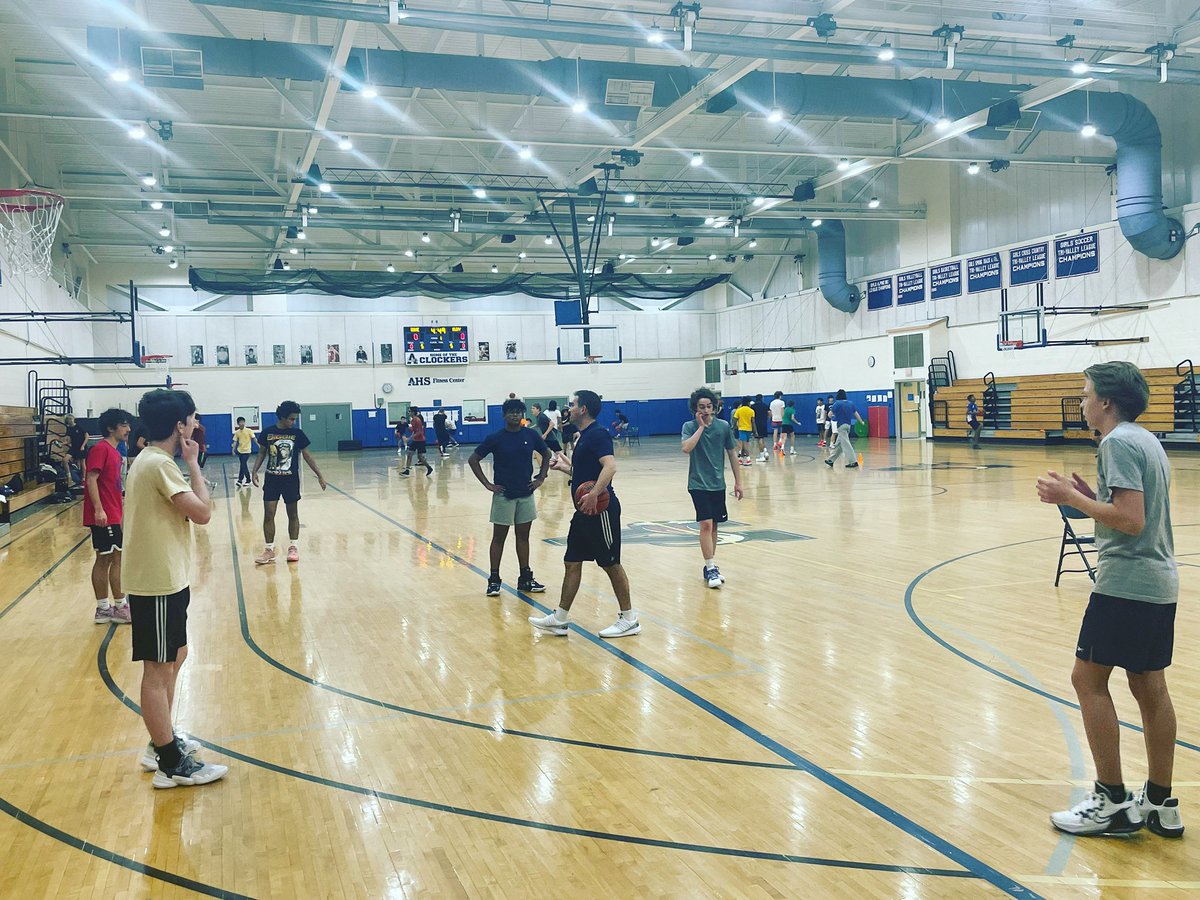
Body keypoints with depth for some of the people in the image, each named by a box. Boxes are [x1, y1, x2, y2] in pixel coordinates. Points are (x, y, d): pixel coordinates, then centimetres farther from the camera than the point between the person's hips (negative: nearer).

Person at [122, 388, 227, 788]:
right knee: (158, 670, -3)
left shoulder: (151, 460, 11)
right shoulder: (160, 464, -19)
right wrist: (193, 463, -15)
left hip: (164, 579, 10)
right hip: (158, 584, -10)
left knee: (173, 659, 20)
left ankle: (162, 742, 33)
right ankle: (171, 764, 5)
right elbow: (202, 512, -23)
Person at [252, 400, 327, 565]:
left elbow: (306, 455, 3)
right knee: (268, 515, -3)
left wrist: (319, 475, 1)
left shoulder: (297, 433, -3)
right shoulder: (267, 433, -2)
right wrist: (255, 471, -6)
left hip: (291, 480, 0)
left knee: (293, 514, 8)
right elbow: (262, 453, 8)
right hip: (271, 479, 0)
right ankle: (269, 550, 4)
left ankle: (293, 547, 20)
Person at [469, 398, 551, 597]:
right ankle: (494, 579, 12)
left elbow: (546, 454, 15)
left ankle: (525, 578, 19)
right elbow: (473, 459, -3)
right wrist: (487, 484, -8)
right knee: (499, 537, 5)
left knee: (523, 536, 11)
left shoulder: (531, 435, -1)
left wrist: (541, 478, 6)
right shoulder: (495, 438, -9)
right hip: (503, 495, -3)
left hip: (526, 494, 3)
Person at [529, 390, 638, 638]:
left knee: (611, 564, -1)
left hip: (601, 509, -10)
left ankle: (629, 619, 11)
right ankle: (560, 618, 19)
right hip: (585, 511, 10)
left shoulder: (597, 434, -14)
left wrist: (594, 494, -37)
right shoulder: (585, 437, 16)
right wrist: (565, 467, 25)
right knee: (572, 562, 12)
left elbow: (610, 466, -29)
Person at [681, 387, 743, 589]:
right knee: (706, 524, -13)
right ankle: (711, 569, -9)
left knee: (713, 525, 11)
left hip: (718, 484, 3)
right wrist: (701, 426, -19)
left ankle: (710, 566, 23)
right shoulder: (689, 427, -5)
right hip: (698, 484, -3)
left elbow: (732, 454, 7)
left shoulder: (723, 426, 0)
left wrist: (738, 481, 7)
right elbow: (687, 448, -24)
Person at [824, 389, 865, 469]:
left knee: (846, 444, -9)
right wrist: (862, 422, 25)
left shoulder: (837, 404, -10)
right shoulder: (851, 404, 8)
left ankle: (853, 462, -14)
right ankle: (831, 460, 20)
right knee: (838, 444, 13)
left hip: (841, 426, -7)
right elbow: (856, 414, 13)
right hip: (848, 425, 7)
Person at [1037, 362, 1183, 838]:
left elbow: (1131, 520, -22)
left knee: (1088, 679, -1)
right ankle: (1161, 805, 20)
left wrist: (1071, 497, -15)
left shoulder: (1118, 443, -14)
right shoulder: (1147, 440, 15)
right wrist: (1092, 497, 14)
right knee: (1149, 687, 13)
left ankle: (1113, 802, 5)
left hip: (1125, 582, -10)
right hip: (1160, 582, 10)